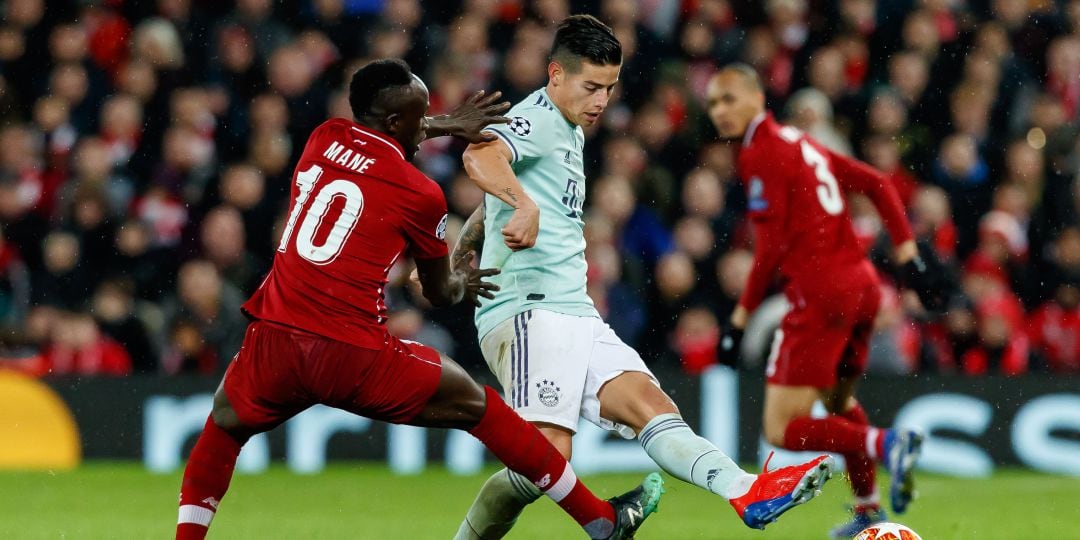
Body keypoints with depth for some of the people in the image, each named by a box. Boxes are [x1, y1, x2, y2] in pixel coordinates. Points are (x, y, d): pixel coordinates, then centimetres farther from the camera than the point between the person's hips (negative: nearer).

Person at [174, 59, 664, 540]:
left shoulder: (323, 138, 11)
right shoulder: (421, 195, 0)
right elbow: (440, 293, 17)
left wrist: (449, 126, 41)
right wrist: (461, 283, 40)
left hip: (274, 341, 3)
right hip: (354, 355, -3)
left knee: (224, 427, 32)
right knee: (477, 407, 15)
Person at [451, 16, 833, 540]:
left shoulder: (570, 134, 25)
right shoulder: (536, 120, -7)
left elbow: (496, 204, 40)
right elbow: (480, 156, -30)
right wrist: (524, 205, -46)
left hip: (575, 317, 9)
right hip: (528, 313, -9)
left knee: (647, 402, -14)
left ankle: (746, 492, -35)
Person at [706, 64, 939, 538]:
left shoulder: (760, 152, -8)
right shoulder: (798, 142, 18)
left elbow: (772, 247, -13)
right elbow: (878, 184, 18)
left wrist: (741, 317, -9)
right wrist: (907, 254, 15)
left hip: (819, 293, -9)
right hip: (863, 283, 9)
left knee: (782, 431, -8)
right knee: (838, 400, 30)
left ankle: (885, 444, -24)